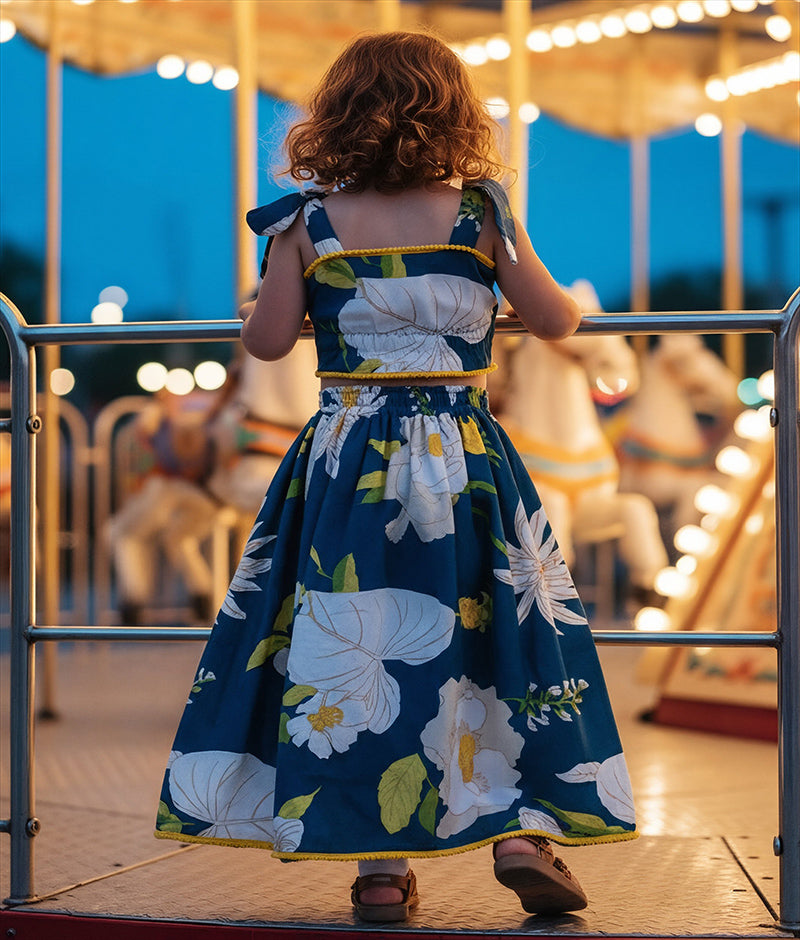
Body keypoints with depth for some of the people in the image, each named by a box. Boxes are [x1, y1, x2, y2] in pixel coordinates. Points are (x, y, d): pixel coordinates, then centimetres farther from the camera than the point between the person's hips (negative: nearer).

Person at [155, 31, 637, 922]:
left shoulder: (307, 222, -1)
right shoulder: (479, 213, -2)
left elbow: (266, 341, 2)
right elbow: (552, 321, 4)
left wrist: (263, 299, 23)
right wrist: (580, 301, 26)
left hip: (347, 462, 0)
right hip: (465, 460, 0)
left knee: (353, 648, 4)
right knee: (494, 641, 10)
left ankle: (380, 865, 5)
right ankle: (523, 829, 4)